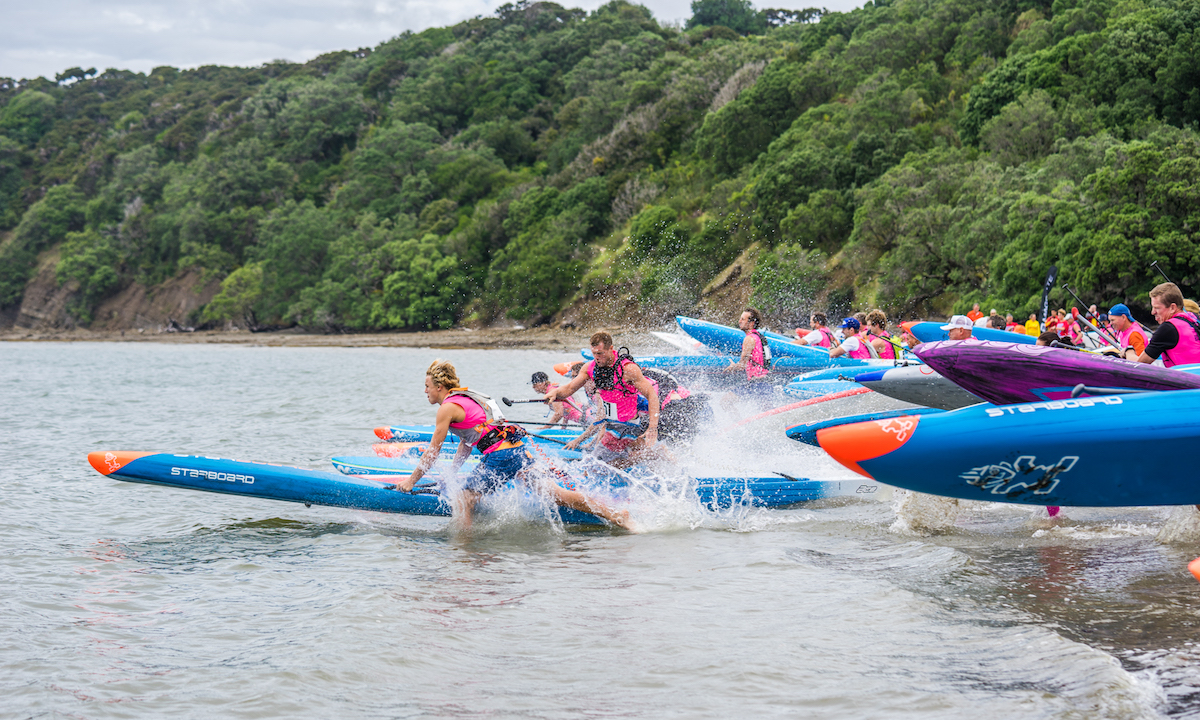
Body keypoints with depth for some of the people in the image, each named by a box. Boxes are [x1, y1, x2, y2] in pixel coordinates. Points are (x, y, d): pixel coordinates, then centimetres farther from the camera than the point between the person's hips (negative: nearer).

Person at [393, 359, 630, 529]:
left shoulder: (447, 408, -2)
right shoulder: (466, 399, 25)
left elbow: (433, 451, -1)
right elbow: (466, 443, 32)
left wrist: (411, 481, 7)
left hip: (499, 456, -9)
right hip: (519, 452, 9)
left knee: (462, 502, -5)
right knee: (556, 494, 3)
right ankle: (615, 515, -2)